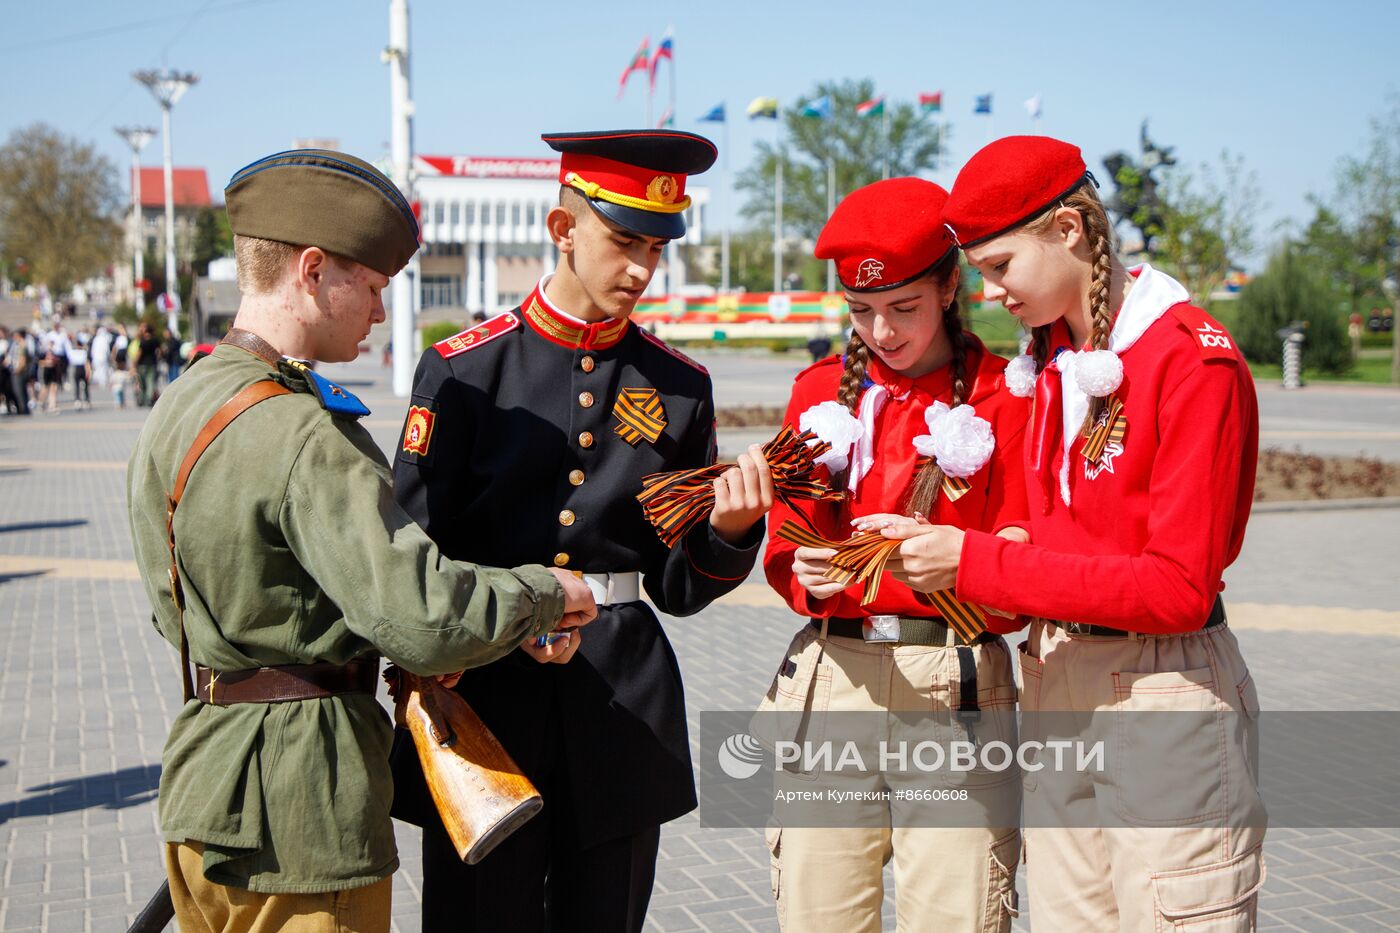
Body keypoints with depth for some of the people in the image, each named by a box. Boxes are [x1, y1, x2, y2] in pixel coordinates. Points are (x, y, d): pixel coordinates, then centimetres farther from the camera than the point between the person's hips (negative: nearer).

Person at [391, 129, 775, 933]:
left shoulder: (678, 385, 6)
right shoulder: (465, 369, -2)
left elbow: (678, 588, 7)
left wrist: (729, 530, -14)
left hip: (624, 713, 3)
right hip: (484, 697, -2)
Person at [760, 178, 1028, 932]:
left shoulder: (1003, 395, 2)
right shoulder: (822, 389, 12)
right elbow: (787, 542, 9)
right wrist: (809, 573, -14)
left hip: (956, 688, -3)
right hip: (832, 674, 3)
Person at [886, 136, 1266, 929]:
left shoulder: (1197, 361, -14)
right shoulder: (1050, 357, 9)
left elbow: (1179, 588, -19)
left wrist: (977, 564, -19)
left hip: (1164, 694, -7)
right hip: (1056, 682, 7)